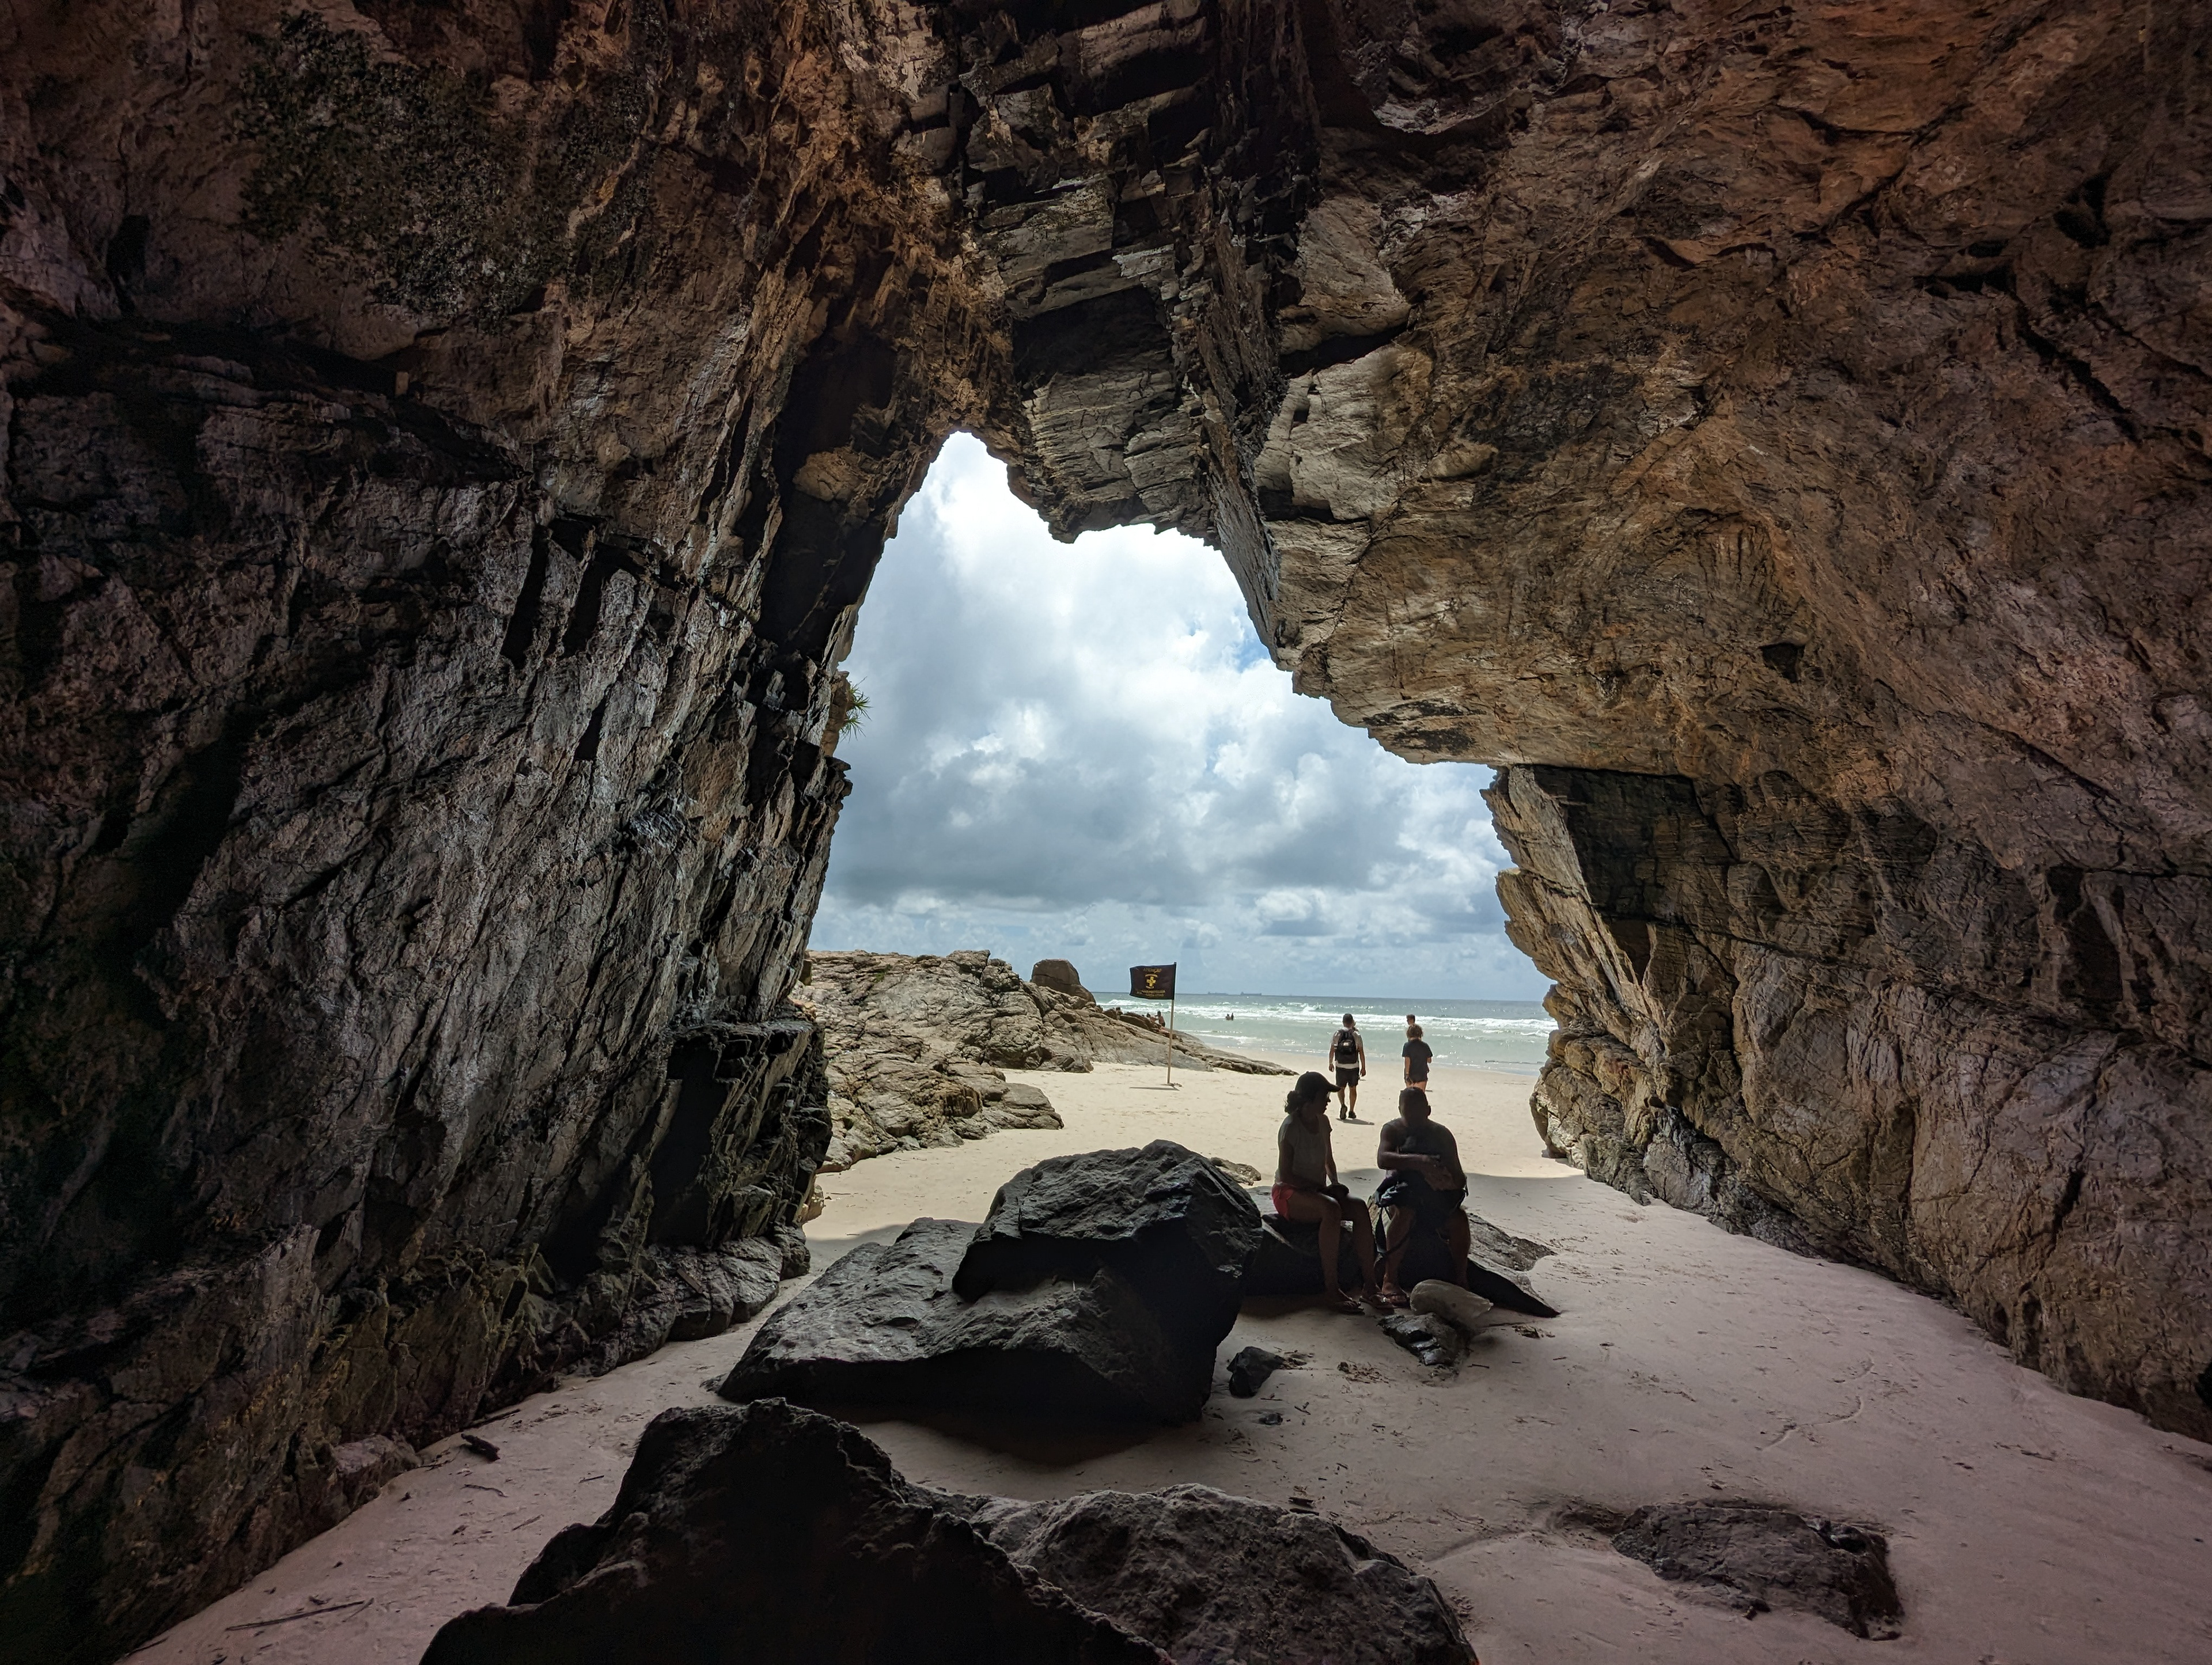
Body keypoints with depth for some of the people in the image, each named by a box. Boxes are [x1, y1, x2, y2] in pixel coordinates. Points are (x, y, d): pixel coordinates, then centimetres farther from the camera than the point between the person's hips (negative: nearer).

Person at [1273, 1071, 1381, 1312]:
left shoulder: (1322, 1121, 6)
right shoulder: (1291, 1127, -18)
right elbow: (1286, 1175, -19)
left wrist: (1335, 1185, 1)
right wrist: (1323, 1188, -19)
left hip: (1316, 1190, 7)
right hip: (1289, 1193, -7)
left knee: (1360, 1208, -19)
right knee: (1331, 1209, -36)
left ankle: (1369, 1285, -16)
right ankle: (1331, 1290, -31)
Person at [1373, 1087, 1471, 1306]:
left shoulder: (1442, 1134, -1)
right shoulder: (1392, 1130, -6)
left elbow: (1460, 1178, -6)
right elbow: (1382, 1159, -28)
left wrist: (1450, 1182, -33)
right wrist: (1416, 1161, -45)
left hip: (1436, 1195, 3)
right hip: (1400, 1191, -2)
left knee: (1459, 1219, -25)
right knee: (1404, 1213, -35)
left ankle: (1460, 1279, -5)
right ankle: (1389, 1281, -27)